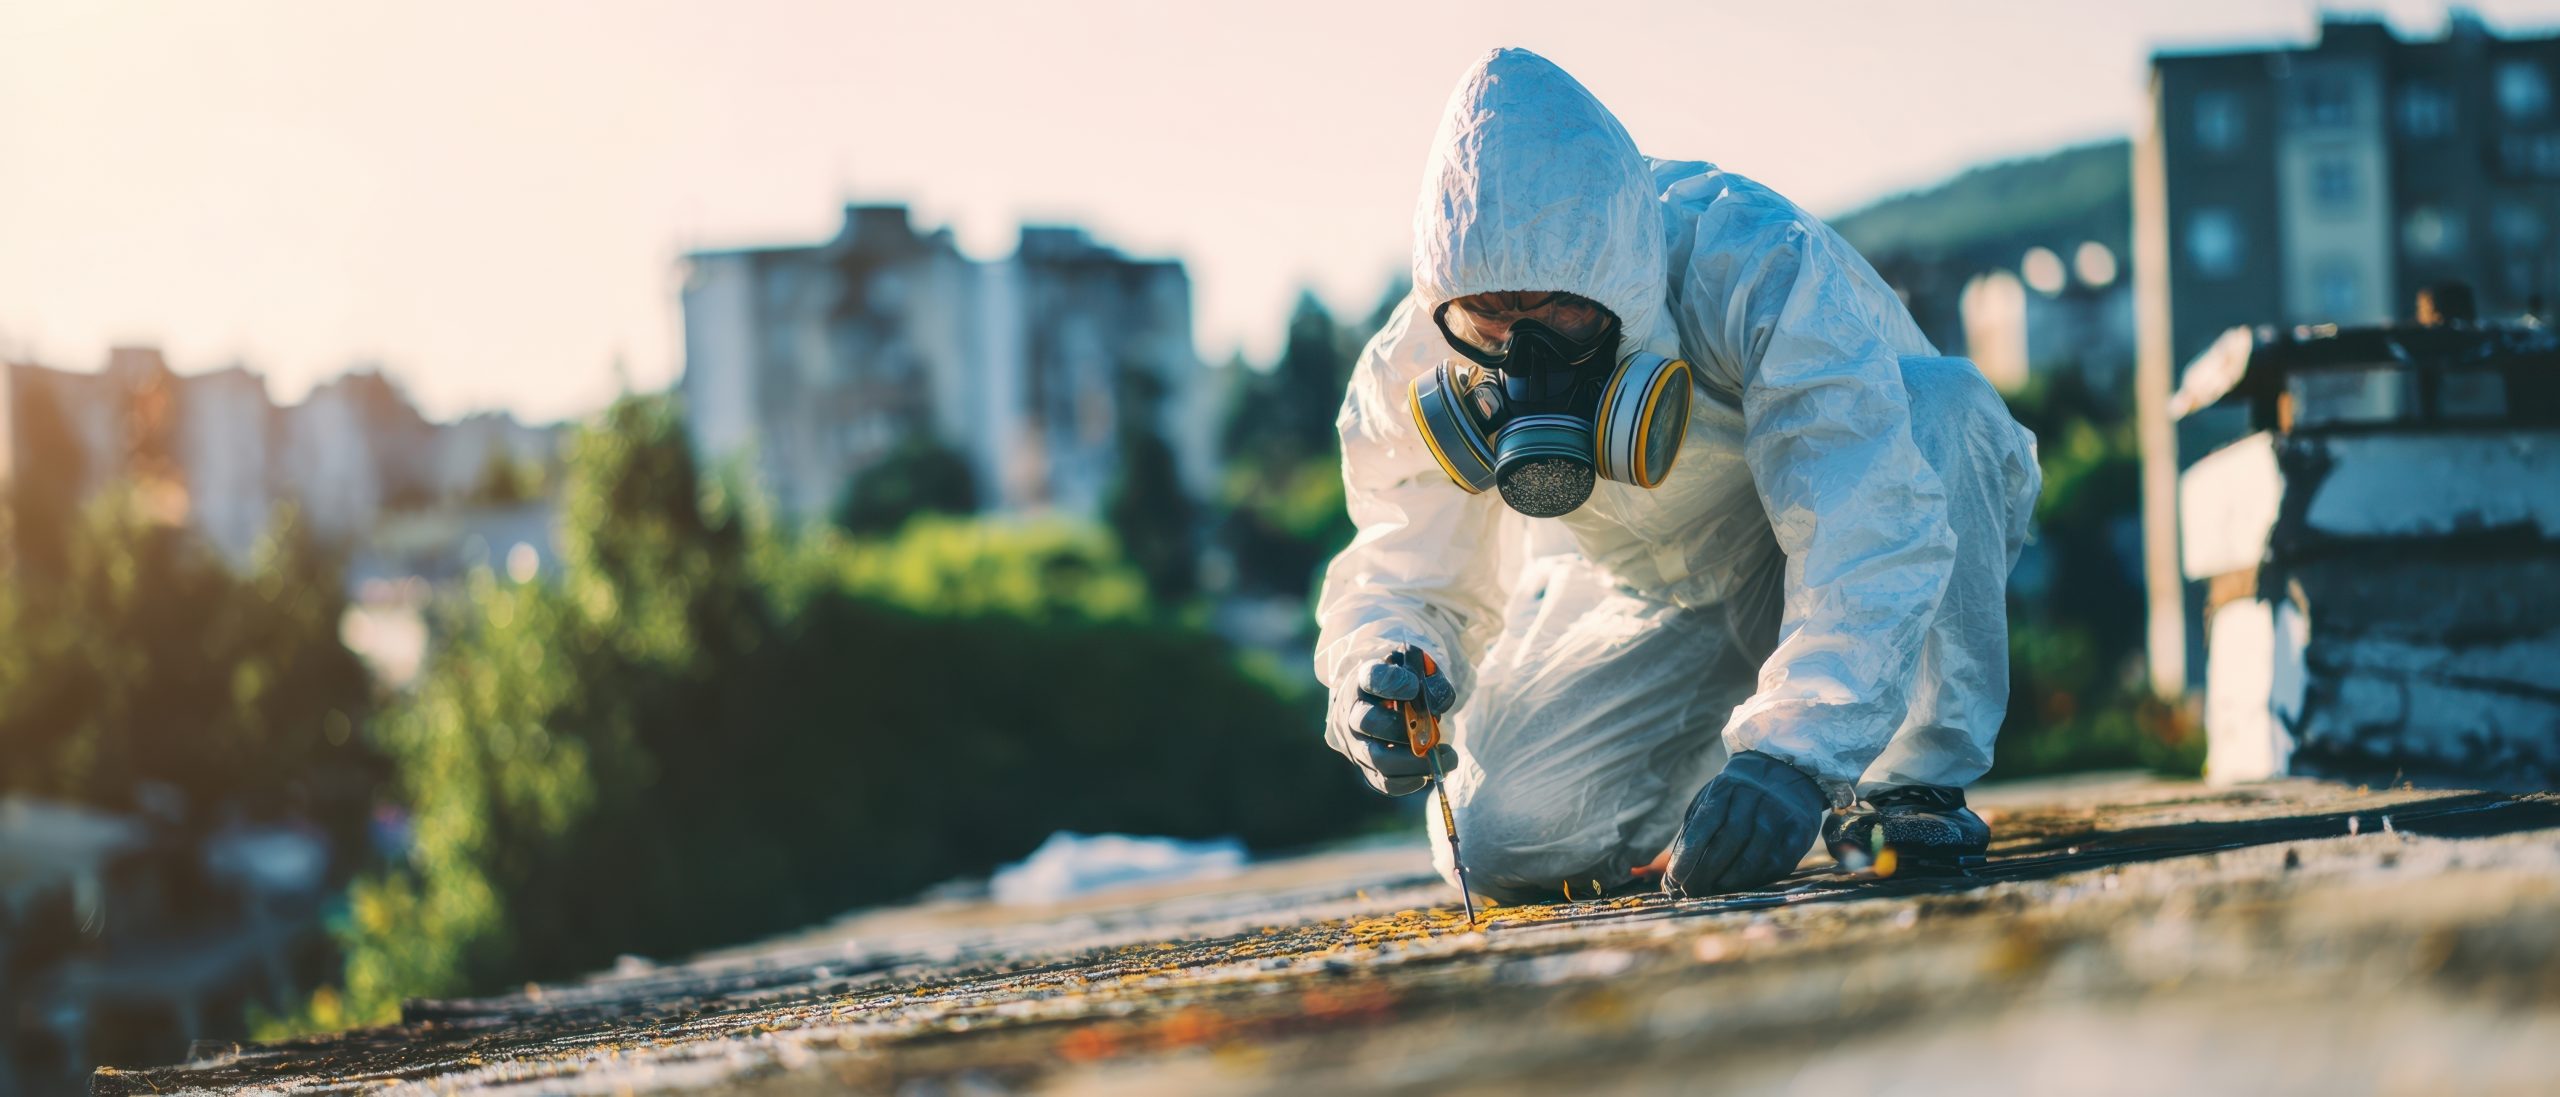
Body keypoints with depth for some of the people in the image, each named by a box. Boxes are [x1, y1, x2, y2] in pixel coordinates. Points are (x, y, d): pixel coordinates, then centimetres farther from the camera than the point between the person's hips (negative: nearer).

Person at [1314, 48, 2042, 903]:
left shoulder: (1756, 270, -36)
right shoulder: (1413, 373, -22)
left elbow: (1869, 535, -45)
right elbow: (1401, 572, -13)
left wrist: (1790, 753, -59)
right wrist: (1374, 669, -39)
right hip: (1656, 604, 3)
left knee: (1942, 407, -36)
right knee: (1500, 841, -21)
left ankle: (1910, 782, -20)